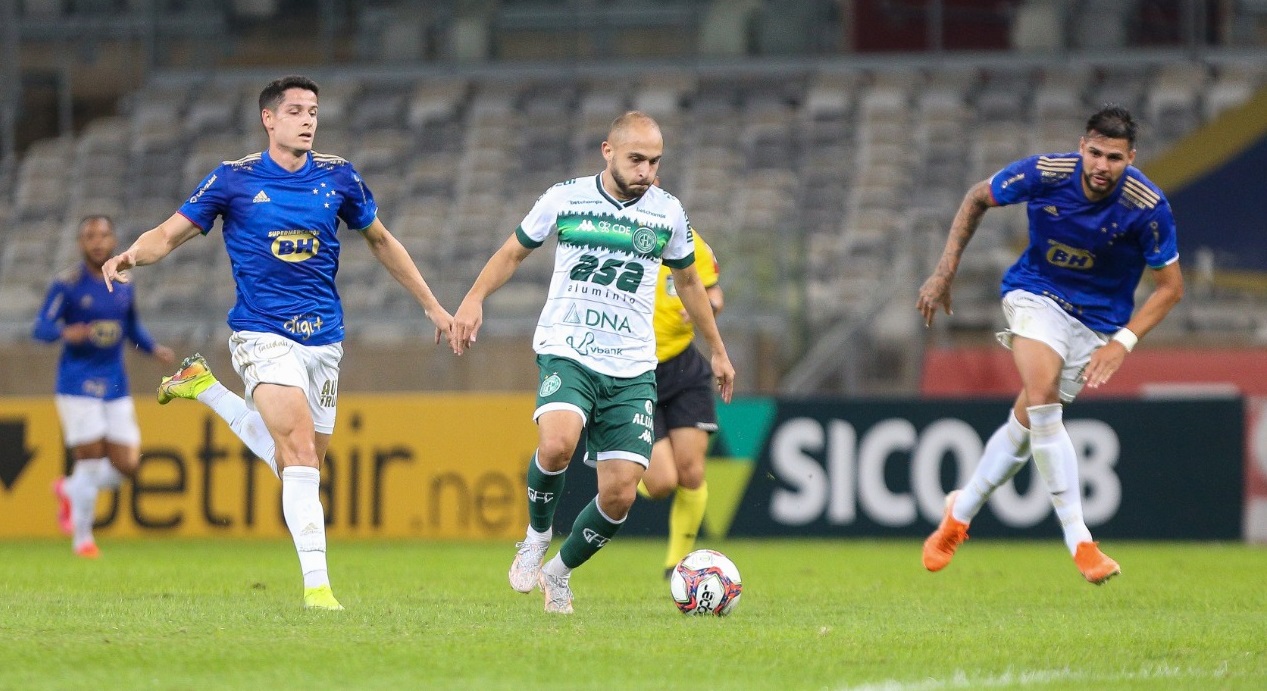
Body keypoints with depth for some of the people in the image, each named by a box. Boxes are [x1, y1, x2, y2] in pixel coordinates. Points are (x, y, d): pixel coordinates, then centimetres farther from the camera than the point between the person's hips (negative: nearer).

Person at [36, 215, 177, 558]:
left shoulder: (123, 284, 8)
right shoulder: (67, 285, -7)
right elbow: (40, 328, -10)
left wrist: (155, 349, 4)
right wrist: (66, 333, -31)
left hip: (116, 387, 5)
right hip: (77, 385, -5)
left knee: (126, 466, -1)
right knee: (91, 460, -9)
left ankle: (69, 490, 28)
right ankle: (82, 537, 10)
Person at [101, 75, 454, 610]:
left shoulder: (337, 177, 6)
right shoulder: (234, 179, -3)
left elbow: (380, 241, 19)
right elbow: (169, 234, 1)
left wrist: (432, 305, 20)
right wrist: (132, 255, -22)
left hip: (323, 338, 5)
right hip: (262, 334, -5)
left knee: (295, 458, 8)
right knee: (301, 452, -21)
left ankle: (204, 386, 28)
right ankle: (316, 582, -22)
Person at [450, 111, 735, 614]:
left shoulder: (668, 213, 6)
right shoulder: (565, 199, 1)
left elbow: (688, 280, 22)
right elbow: (514, 251, 15)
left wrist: (717, 350, 27)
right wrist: (474, 299, 0)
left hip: (632, 370, 3)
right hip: (566, 353, -2)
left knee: (620, 493, -8)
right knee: (557, 443, -33)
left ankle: (558, 574, 18)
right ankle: (537, 537, -4)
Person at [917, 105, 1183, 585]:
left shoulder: (1148, 206, -21)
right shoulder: (1045, 173, -19)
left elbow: (1170, 285, -10)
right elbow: (977, 198, 0)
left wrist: (1121, 343, -21)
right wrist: (944, 274, -1)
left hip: (1098, 319, 1)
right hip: (1035, 296, -1)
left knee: (1029, 420, 1)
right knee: (1040, 399, -25)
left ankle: (960, 513, 27)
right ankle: (1079, 542, -25)